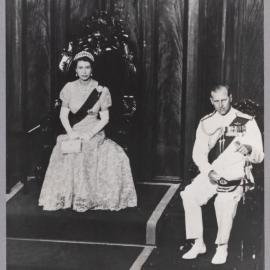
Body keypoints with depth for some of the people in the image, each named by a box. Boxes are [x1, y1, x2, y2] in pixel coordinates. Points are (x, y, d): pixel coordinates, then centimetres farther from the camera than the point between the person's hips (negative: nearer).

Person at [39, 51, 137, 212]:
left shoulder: (101, 91, 0)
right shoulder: (69, 88, 5)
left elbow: (105, 118, 0)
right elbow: (63, 115, 6)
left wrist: (90, 135, -14)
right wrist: (71, 133, -11)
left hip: (94, 135, -1)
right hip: (73, 134, 1)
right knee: (63, 154, -30)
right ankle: (65, 198, -15)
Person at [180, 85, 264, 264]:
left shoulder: (247, 122, -1)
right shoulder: (206, 123, 9)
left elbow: (259, 156, -4)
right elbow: (198, 153, 6)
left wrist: (249, 150, -28)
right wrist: (209, 171, -13)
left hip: (235, 175, -3)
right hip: (211, 173, 3)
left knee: (225, 202, -30)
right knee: (189, 195, -23)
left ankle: (222, 248, -8)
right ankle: (199, 243, -11)